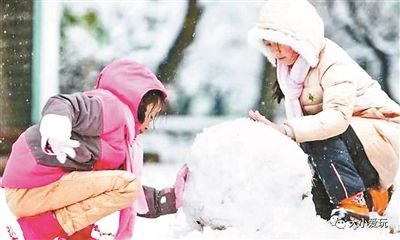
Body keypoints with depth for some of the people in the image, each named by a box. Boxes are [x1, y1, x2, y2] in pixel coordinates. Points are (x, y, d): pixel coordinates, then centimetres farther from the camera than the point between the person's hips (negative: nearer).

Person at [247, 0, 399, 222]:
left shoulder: (333, 63, -22)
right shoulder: (291, 67, 4)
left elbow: (337, 117, -39)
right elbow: (303, 122, 2)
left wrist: (287, 130, -49)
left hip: (382, 137, -9)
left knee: (322, 135, -33)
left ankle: (355, 204, -28)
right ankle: (373, 195, 13)